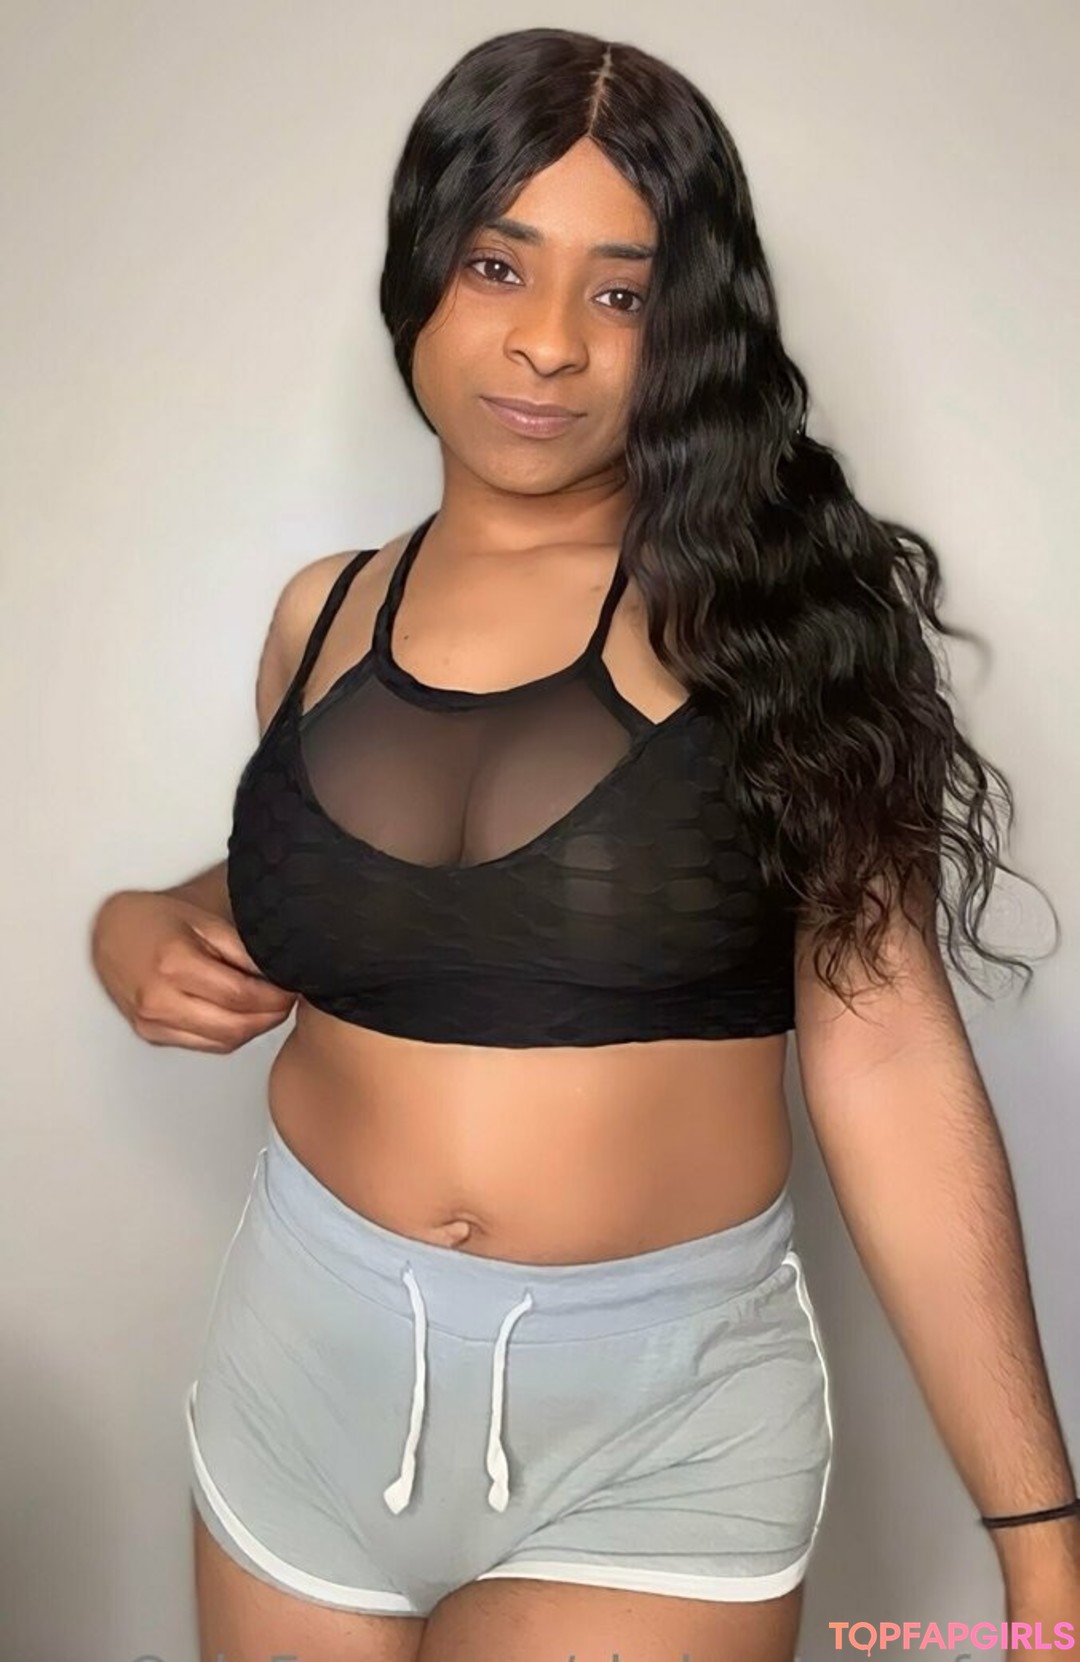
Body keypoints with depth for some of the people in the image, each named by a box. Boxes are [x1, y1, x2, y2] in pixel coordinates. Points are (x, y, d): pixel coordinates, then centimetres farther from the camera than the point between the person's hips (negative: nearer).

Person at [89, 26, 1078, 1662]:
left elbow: (888, 1059, -13)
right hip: (307, 1367, 5)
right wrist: (145, 929, -3)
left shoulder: (771, 612, -10)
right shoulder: (325, 616, 1)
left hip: (661, 1414, -4)